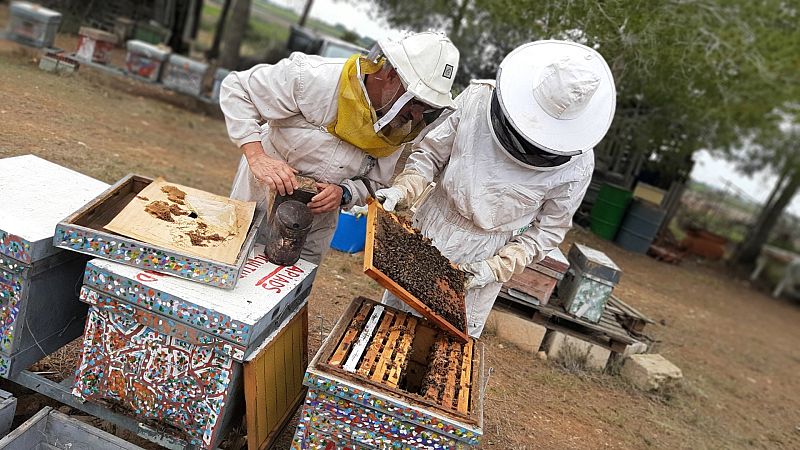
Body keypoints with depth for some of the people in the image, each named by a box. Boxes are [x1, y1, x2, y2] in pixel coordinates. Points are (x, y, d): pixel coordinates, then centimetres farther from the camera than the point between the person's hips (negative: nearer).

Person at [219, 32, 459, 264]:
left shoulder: (399, 129, -9)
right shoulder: (316, 77, -26)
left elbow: (374, 183, -3)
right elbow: (238, 89, -20)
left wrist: (343, 193, -25)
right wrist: (257, 156, -32)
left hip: (320, 217, 4)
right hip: (266, 192, -3)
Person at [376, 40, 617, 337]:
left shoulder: (575, 166, -18)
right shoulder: (477, 99, -17)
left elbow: (549, 229, -7)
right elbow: (431, 152, -4)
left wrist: (498, 267, -15)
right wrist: (402, 189, -19)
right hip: (428, 234, 2)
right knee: (394, 308, 20)